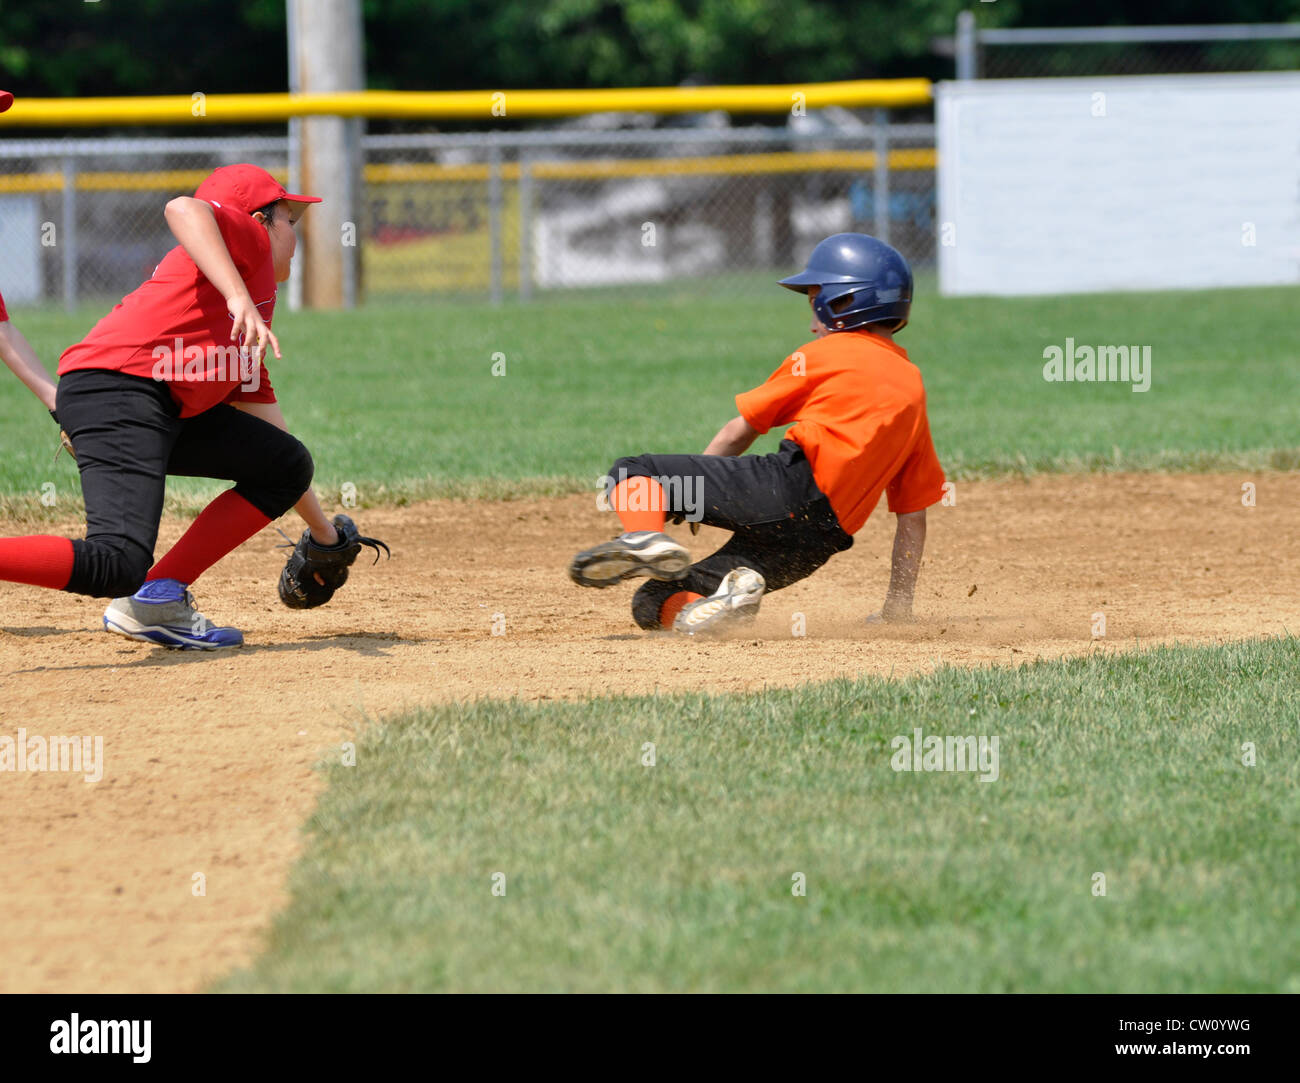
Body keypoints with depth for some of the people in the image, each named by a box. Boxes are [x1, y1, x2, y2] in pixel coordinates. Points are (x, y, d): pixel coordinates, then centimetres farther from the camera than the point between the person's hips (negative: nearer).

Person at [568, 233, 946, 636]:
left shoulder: (824, 354, 11)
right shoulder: (913, 387, 26)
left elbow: (739, 433, 14)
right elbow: (914, 512, 23)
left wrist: (686, 490, 28)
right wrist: (899, 606, 24)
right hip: (827, 538, 5)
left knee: (634, 471, 6)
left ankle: (643, 538, -27)